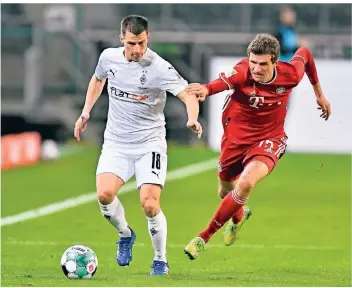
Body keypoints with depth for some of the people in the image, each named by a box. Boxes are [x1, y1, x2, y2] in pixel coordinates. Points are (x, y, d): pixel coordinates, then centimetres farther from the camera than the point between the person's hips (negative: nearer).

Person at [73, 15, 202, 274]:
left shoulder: (158, 68, -16)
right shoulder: (108, 57, -1)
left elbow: (188, 95, -24)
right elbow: (98, 79, 22)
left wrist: (193, 119, -44)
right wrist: (86, 111, 16)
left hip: (150, 143, -3)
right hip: (116, 143, 3)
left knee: (149, 204, -16)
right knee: (105, 194, -20)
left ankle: (161, 260, 8)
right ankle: (125, 234, 12)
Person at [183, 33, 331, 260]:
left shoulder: (290, 75, -19)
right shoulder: (242, 73, -28)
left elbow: (304, 53, 5)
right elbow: (223, 82, -53)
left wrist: (319, 93, 16)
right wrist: (206, 89, -77)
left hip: (269, 139, -1)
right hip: (236, 137, 1)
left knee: (246, 183, -29)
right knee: (226, 191, 21)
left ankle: (205, 236, -13)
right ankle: (238, 216, 62)